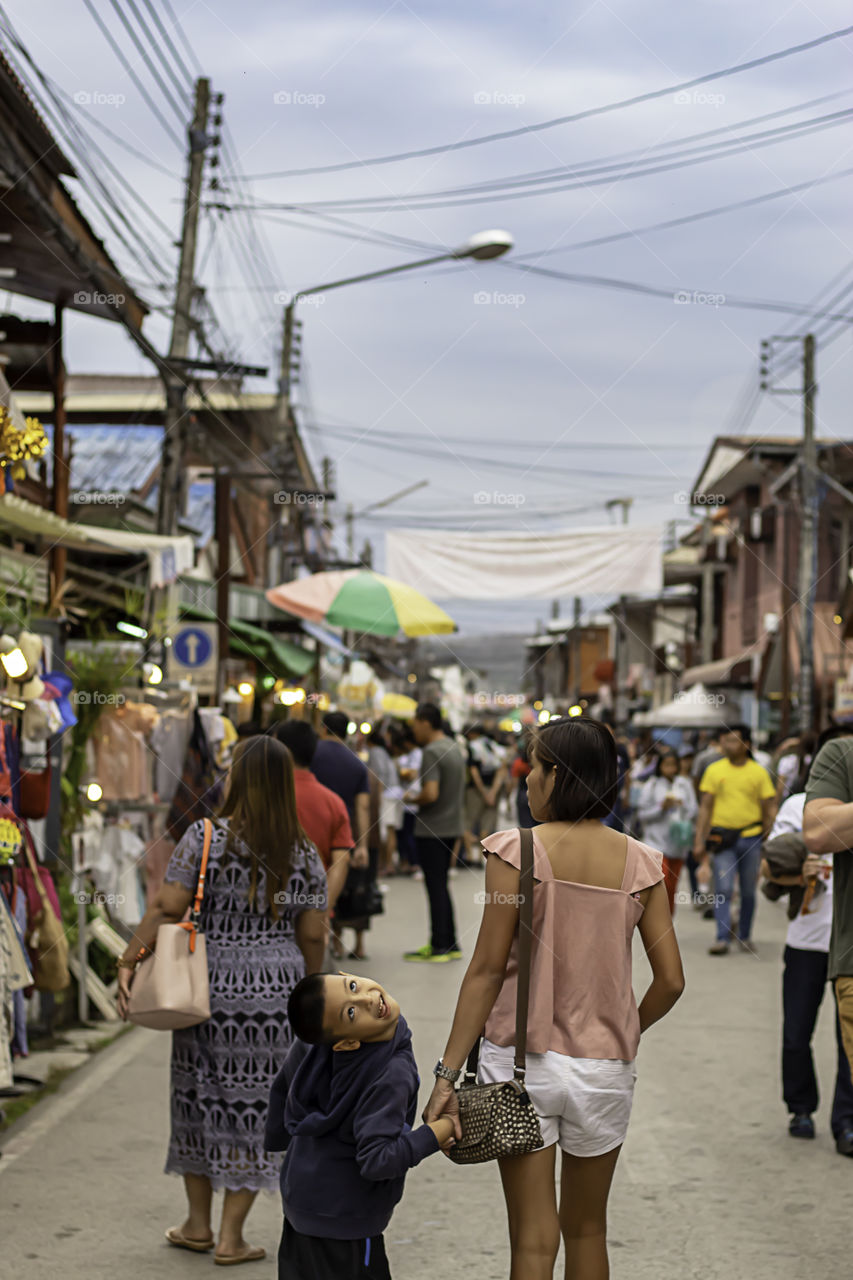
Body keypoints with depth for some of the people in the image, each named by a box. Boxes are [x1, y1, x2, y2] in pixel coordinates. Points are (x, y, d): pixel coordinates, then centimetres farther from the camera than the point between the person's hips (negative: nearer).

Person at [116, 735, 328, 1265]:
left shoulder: (205, 838, -8)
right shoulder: (304, 854, 0)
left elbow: (167, 908, -13)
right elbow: (312, 936, 3)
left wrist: (129, 963, -7)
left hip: (209, 990, -1)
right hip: (276, 995, 1)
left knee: (202, 1098, 14)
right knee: (253, 1104, 8)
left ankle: (199, 1223, 26)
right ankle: (231, 1235, 12)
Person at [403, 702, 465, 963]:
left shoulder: (431, 752, -18)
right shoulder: (453, 748, 12)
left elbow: (431, 793, -26)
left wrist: (413, 798, -8)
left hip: (432, 830, -9)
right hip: (451, 826, 9)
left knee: (435, 887, -3)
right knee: (441, 886, 16)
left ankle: (439, 947, 1)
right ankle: (450, 944, 19)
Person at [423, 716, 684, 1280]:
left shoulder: (518, 851, -10)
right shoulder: (640, 863, -2)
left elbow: (487, 969, -11)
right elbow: (671, 980, -1)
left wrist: (448, 1072, -7)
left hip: (521, 1061, -3)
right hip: (604, 1067, 3)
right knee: (587, 1227, 20)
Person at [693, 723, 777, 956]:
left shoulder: (758, 772, 3)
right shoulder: (714, 770, 4)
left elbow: (769, 810, 6)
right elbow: (705, 808, 6)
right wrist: (699, 840, 1)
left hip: (751, 838, 0)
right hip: (723, 838, 0)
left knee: (748, 891, 8)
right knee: (722, 889, -9)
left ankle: (744, 937, 21)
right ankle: (722, 938, -10)